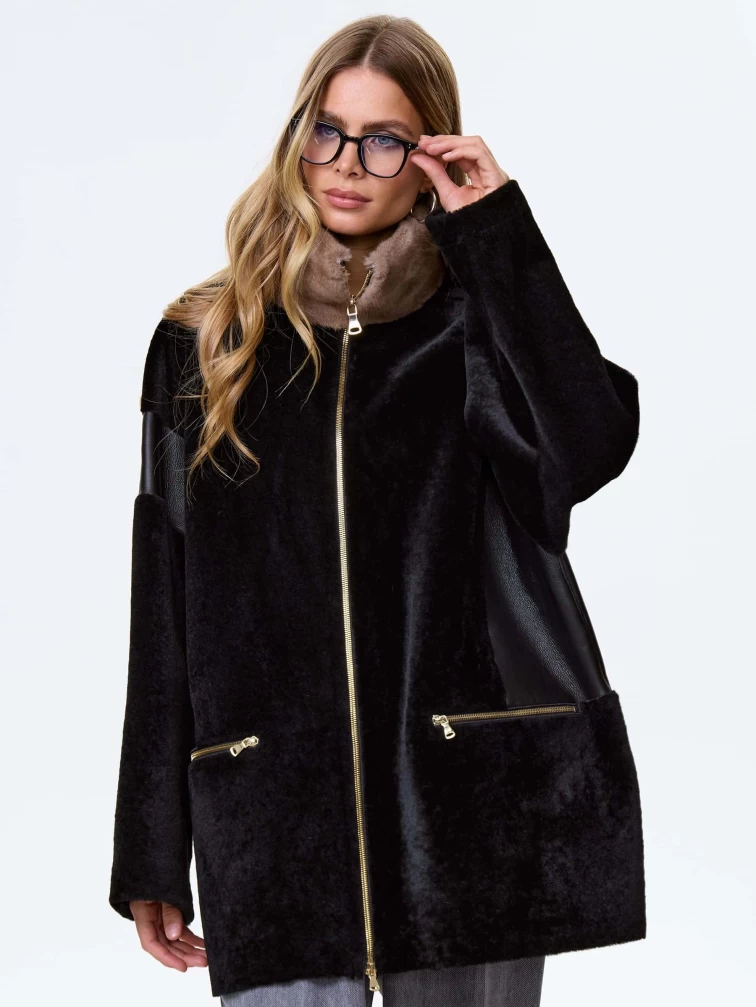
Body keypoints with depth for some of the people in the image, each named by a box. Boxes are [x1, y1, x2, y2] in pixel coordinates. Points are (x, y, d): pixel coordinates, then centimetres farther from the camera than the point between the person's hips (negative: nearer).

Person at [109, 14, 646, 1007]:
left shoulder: (477, 326, 7)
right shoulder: (207, 340, 9)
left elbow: (589, 447, -16)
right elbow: (164, 609, 8)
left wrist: (494, 231, -9)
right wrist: (150, 853, 7)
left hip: (469, 810, 0)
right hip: (275, 815, 1)